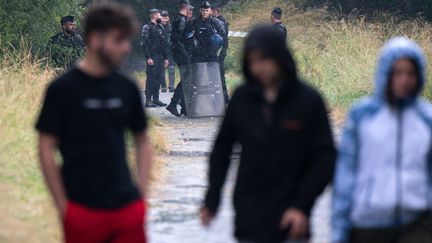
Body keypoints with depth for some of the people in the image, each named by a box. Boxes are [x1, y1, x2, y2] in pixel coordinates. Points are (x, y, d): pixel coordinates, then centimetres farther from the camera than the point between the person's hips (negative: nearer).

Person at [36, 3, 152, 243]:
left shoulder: (127, 88, 5)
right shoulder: (63, 89, -7)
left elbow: (142, 141, 15)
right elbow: (47, 149, -4)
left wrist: (142, 193, 6)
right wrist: (63, 206, -6)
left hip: (127, 208, 4)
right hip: (83, 211, -3)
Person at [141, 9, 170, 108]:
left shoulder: (160, 27, 18)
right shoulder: (147, 27, -6)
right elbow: (145, 44, -12)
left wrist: (166, 58, 16)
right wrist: (148, 58, -19)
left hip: (160, 58, 7)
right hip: (152, 57, -7)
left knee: (158, 79, 8)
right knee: (151, 79, -8)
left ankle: (156, 99, 13)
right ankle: (148, 100, -8)